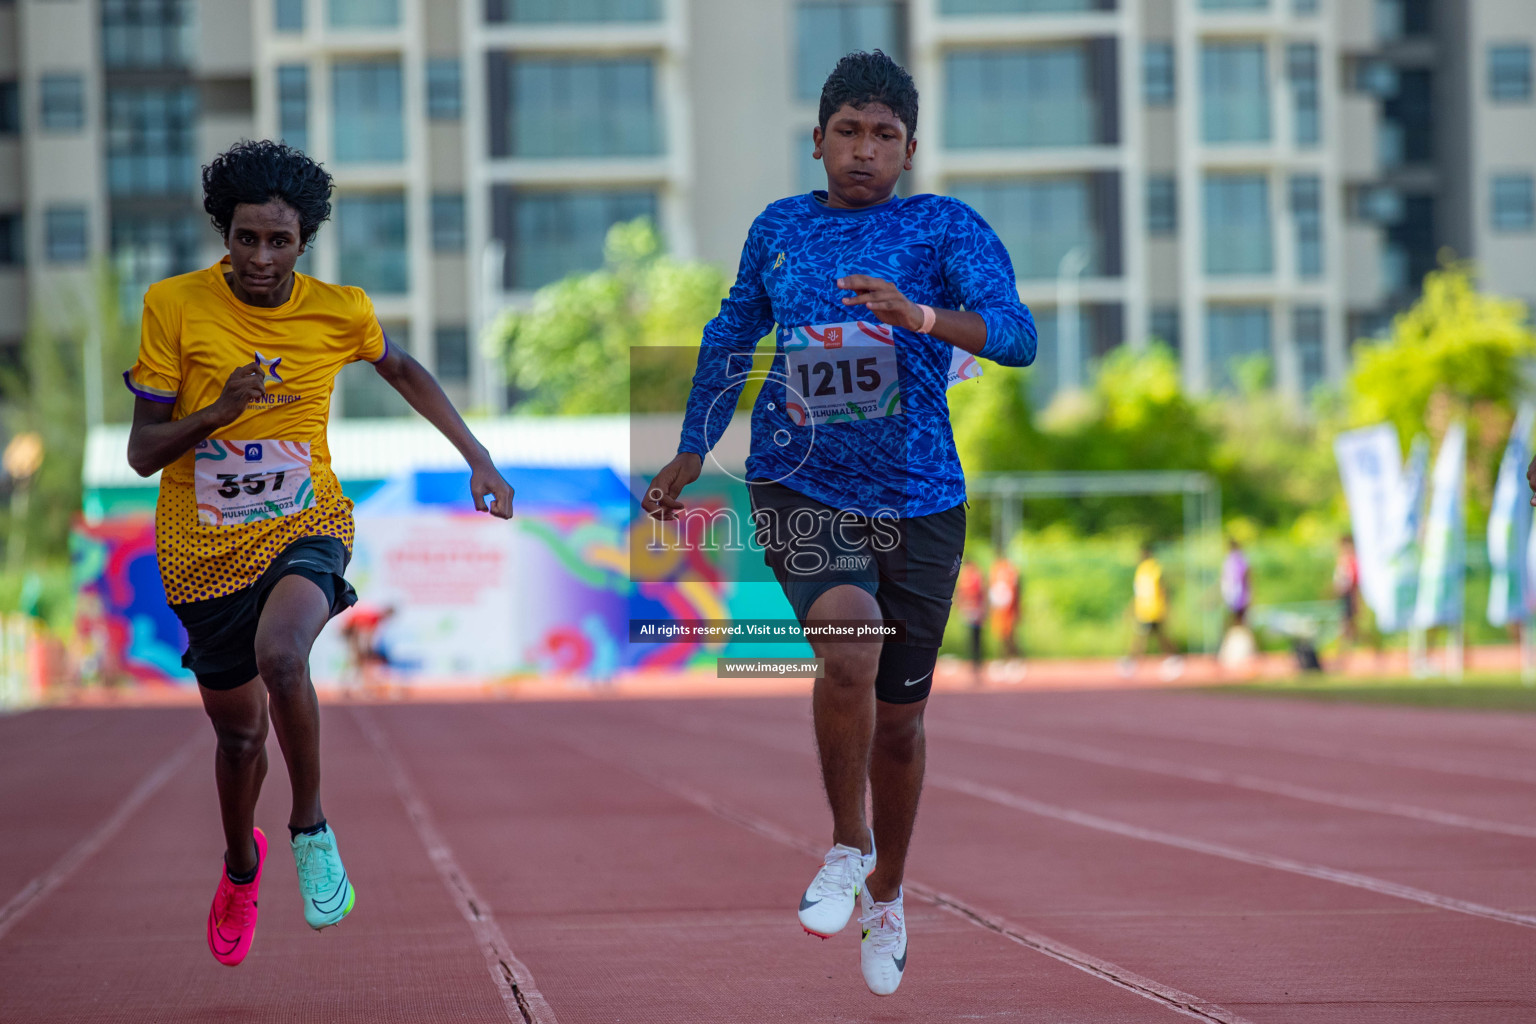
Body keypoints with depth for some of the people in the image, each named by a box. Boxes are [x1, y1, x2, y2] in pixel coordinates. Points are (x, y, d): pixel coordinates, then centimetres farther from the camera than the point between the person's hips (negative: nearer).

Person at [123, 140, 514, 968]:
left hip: (306, 527, -1)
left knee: (280, 655, -33)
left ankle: (311, 829, -10)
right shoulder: (174, 306, -11)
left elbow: (401, 371, 17)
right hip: (205, 553, 1)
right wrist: (217, 410, -27)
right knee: (238, 730, 13)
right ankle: (241, 863, 47)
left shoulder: (339, 312, -6)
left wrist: (477, 458, 14)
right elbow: (141, 452, -9)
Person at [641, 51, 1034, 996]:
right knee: (849, 647, -28)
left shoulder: (947, 228, -4)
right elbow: (732, 336, 22)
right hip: (799, 488, 0)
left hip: (920, 501, 0)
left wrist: (920, 316, -37)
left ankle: (886, 895, 35)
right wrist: (692, 454, 24)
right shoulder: (779, 229, 6)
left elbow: (1017, 335, -19)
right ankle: (845, 846, -5)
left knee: (899, 716, 10)